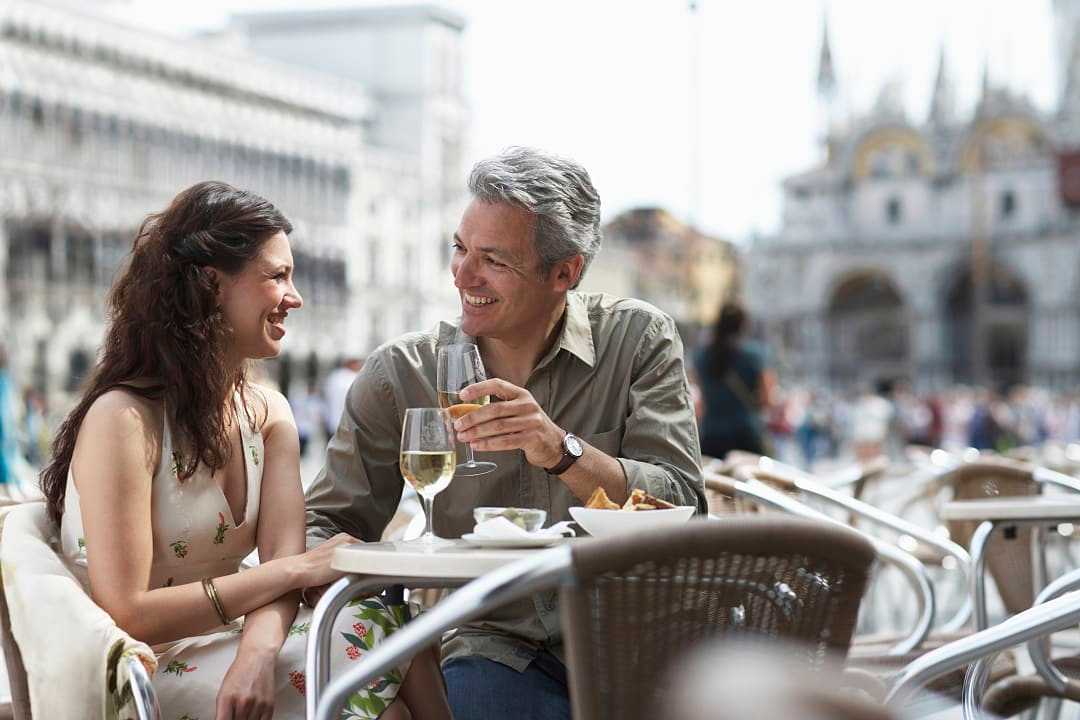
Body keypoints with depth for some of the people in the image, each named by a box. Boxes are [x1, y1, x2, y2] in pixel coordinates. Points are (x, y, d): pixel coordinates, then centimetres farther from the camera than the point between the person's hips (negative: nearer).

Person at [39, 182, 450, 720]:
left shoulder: (267, 414, 7)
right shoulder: (123, 418, -16)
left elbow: (282, 562, -6)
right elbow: (126, 614, -21)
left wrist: (257, 652, -28)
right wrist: (301, 569, -19)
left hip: (228, 639, 6)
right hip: (141, 673, -6)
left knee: (388, 625, -21)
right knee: (380, 633, -23)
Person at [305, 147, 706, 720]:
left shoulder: (638, 339, -1)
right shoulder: (399, 375, 2)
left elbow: (682, 508, -9)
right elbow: (329, 522, 7)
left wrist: (564, 451, -25)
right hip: (497, 642, 0)